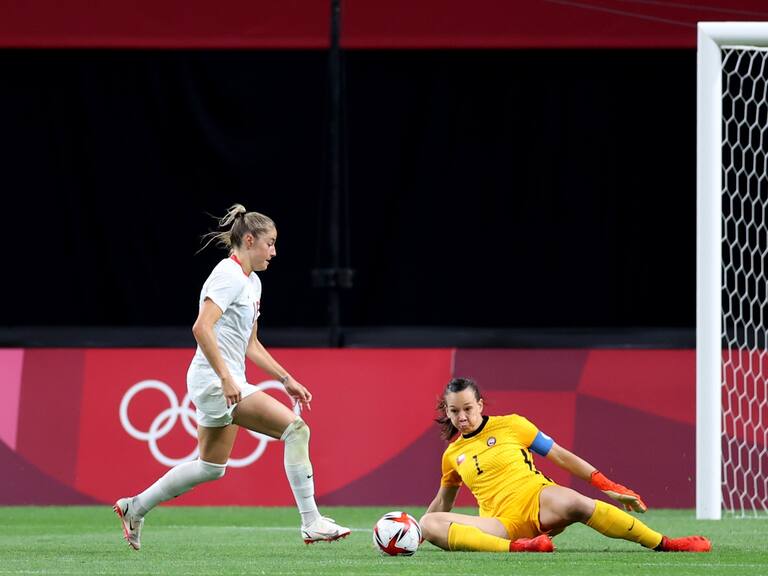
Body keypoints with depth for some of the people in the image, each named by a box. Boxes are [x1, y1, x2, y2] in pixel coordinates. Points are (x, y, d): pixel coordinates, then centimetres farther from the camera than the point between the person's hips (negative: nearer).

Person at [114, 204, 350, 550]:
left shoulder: (252, 283, 18)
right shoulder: (229, 276, -13)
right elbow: (202, 328, -24)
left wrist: (286, 379, 19)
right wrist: (226, 378, -28)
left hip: (226, 382, 11)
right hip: (215, 380, -11)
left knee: (211, 467, 17)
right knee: (295, 428, -17)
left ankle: (134, 508, 27)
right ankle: (311, 523, -16)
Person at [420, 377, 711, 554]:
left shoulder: (510, 425, 8)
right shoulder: (452, 455, 17)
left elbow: (560, 456, 8)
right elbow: (442, 503, 33)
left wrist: (608, 487, 1)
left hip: (536, 503, -3)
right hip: (499, 523, 3)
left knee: (574, 503, -40)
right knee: (430, 524, -26)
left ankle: (665, 544, -36)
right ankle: (516, 547, -44)